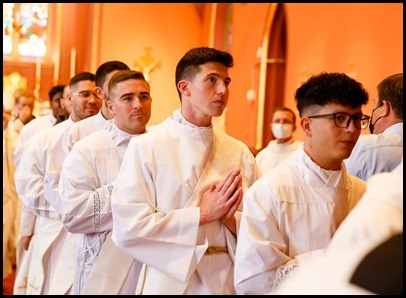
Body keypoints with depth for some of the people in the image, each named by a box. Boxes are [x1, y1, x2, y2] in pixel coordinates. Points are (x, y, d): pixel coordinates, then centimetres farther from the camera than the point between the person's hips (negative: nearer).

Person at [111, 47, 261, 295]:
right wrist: (203, 214, -17)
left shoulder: (239, 152, 2)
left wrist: (231, 218, -17)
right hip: (170, 280, -3)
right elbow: (128, 227, -16)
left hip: (228, 281, 3)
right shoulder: (146, 147, -9)